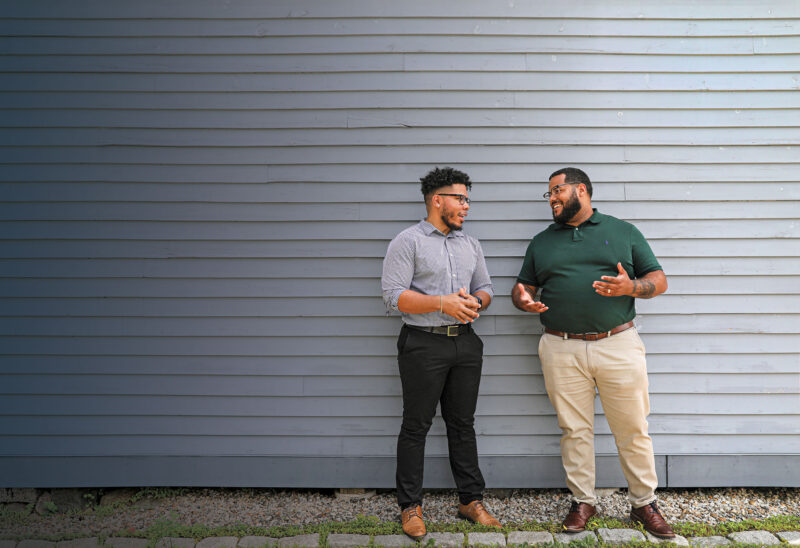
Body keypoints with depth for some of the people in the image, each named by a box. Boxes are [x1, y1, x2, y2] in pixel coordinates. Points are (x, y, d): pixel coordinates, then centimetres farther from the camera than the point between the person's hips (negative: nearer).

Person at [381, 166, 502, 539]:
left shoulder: (470, 244, 15)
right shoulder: (408, 241, -5)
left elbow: (485, 289, 17)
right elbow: (393, 295, -13)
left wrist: (474, 303, -7)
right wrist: (443, 303, -20)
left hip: (465, 343, 6)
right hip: (423, 344, -5)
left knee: (463, 423, 13)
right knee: (416, 426, 4)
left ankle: (471, 500, 25)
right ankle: (410, 506, 17)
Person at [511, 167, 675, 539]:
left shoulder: (624, 232, 8)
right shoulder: (541, 242, 14)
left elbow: (659, 280, 7)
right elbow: (522, 287, 16)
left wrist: (631, 287, -14)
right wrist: (524, 300, -8)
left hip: (619, 345, -1)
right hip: (562, 351, 1)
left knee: (633, 429, 7)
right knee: (574, 429, 7)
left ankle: (644, 502, 25)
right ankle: (582, 500, 23)